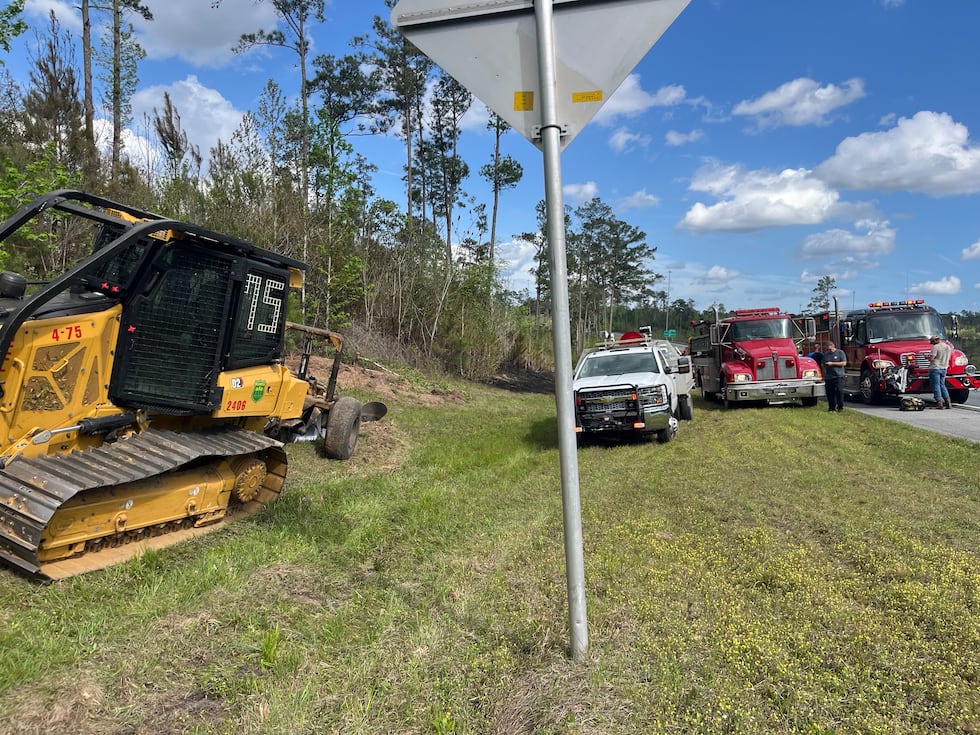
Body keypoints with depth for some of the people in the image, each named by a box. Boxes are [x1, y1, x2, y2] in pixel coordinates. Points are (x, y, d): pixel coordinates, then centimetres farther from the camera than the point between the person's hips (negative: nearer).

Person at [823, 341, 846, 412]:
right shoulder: (825, 354, 16)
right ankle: (832, 407, 8)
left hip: (838, 376, -4)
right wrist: (824, 376, 13)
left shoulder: (840, 352, 2)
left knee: (839, 391, -10)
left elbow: (844, 363, -6)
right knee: (830, 393, 1)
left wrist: (832, 363, -11)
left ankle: (840, 407, -2)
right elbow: (824, 366, 21)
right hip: (828, 377, 4)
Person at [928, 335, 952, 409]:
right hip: (944, 369, 8)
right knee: (942, 385, 16)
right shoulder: (948, 347, 11)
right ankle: (948, 402, 11)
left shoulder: (936, 347, -14)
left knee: (936, 386, -3)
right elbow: (948, 358, 20)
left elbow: (931, 358, -20)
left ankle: (939, 403, -6)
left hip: (935, 368, -8)